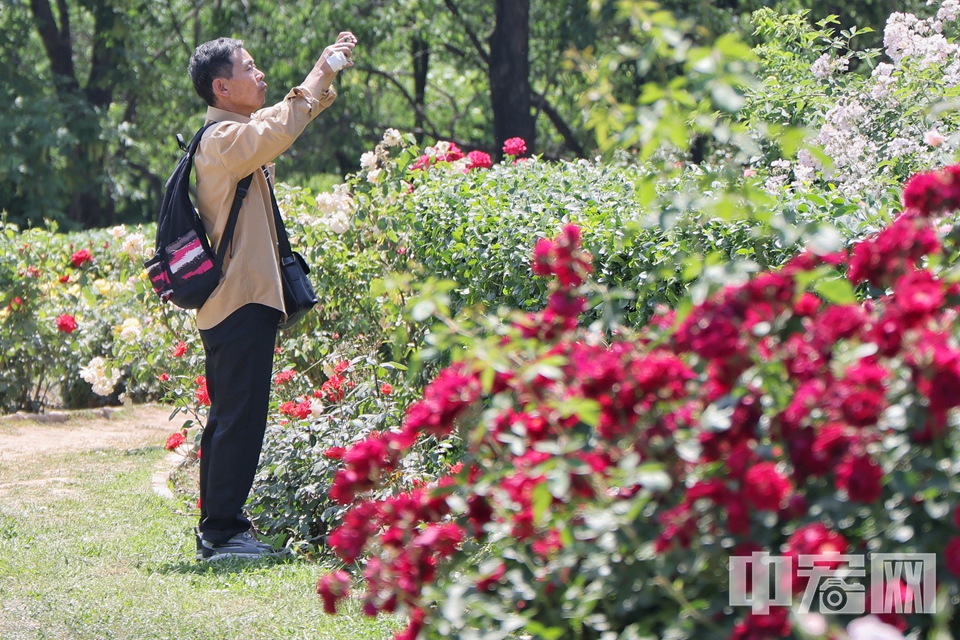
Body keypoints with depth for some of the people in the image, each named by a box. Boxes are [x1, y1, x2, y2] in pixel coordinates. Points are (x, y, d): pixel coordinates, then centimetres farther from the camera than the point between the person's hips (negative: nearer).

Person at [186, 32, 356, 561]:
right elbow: (281, 130, -32)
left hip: (230, 303, 11)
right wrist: (321, 72, -20)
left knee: (227, 419, 13)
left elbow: (284, 118, 29)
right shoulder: (223, 140, -14)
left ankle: (216, 531, 18)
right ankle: (222, 532, -8)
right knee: (240, 419, -10)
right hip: (242, 301, -11)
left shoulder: (239, 133, 16)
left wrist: (328, 71, 16)